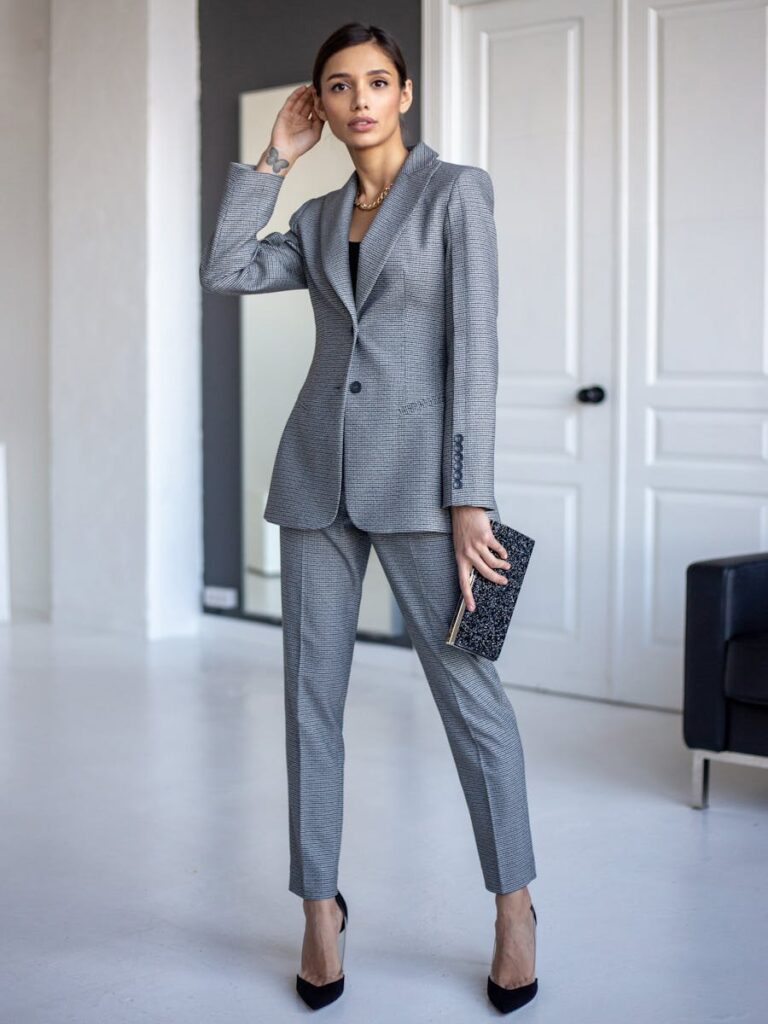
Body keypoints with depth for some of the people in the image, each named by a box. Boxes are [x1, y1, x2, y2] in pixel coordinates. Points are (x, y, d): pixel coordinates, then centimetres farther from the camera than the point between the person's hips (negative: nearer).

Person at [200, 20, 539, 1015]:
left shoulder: (458, 190, 0)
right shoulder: (319, 219, 16)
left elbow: (474, 344, -8)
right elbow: (224, 271, 2)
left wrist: (469, 497, -14)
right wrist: (274, 155, 7)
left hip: (415, 467, -5)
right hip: (318, 471, 5)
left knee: (468, 687, -4)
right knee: (313, 693, 5)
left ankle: (514, 906, 13)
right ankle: (320, 908, 17)